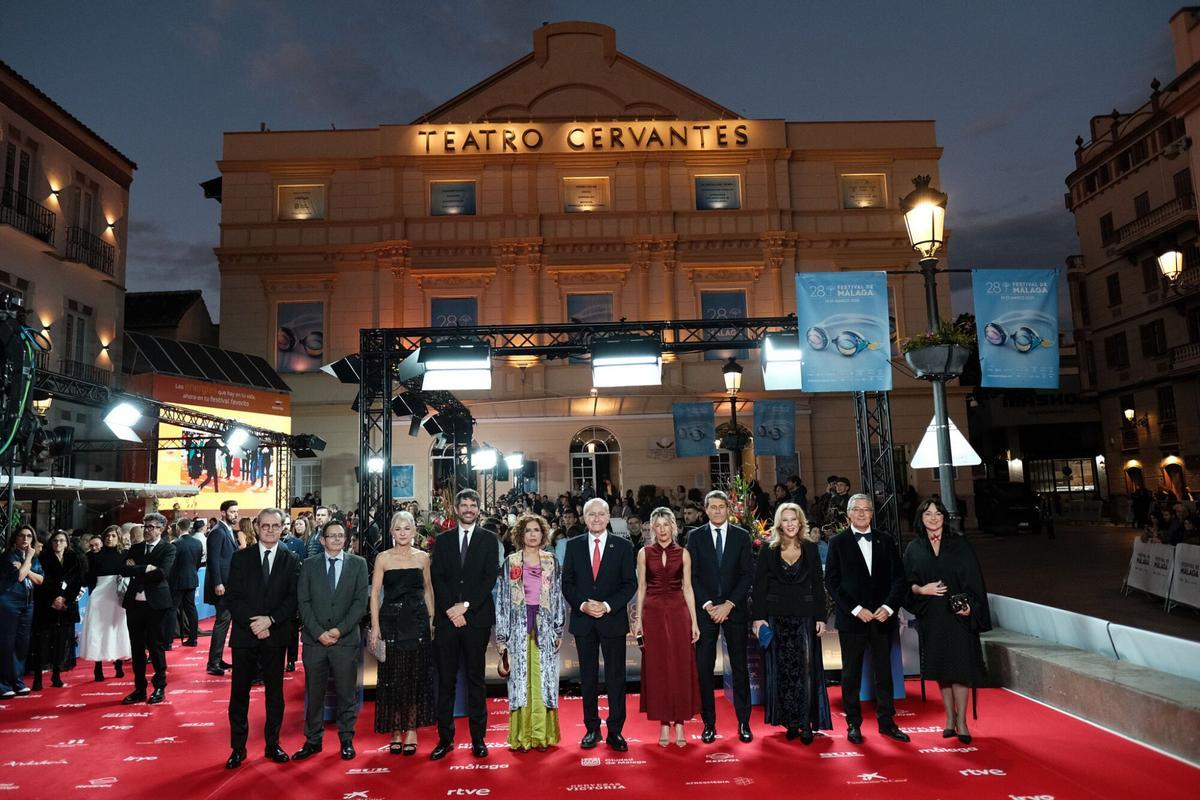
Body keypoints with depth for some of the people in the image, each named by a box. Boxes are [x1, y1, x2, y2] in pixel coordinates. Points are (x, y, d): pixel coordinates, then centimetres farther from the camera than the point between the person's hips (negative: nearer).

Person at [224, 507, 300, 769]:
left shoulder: (291, 560, 1)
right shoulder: (241, 557, 3)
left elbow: (294, 599, -3)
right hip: (244, 634, 0)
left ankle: (273, 744, 20)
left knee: (275, 691, 8)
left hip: (275, 635, 0)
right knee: (239, 692, 5)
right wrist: (253, 624, -13)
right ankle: (238, 748, 16)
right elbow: (232, 597, -3)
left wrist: (270, 620, -16)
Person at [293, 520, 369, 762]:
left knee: (346, 693, 6)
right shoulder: (308, 566, 7)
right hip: (314, 640, 1)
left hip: (346, 640, -1)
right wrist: (319, 632, -9)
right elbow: (303, 603, 1)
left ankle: (346, 740, 19)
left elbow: (360, 601, -3)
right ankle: (313, 740, 21)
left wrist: (340, 630, -11)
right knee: (313, 693, 8)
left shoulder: (358, 564, 3)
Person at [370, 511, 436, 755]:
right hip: (391, 622, -1)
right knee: (392, 677, 3)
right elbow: (375, 593, -1)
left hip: (417, 621, 1)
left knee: (416, 677, 4)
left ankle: (411, 730, 16)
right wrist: (375, 626, -7)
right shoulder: (383, 558, 0)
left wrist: (431, 620, 5)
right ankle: (395, 730, 17)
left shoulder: (422, 557, 5)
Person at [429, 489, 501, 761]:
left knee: (475, 679, 5)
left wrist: (465, 605, -11)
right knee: (446, 680, 4)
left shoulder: (489, 539, 5)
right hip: (446, 618, 2)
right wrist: (451, 609, -9)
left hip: (476, 617, -1)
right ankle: (445, 738, 13)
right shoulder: (442, 540, 11)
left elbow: (490, 578, -3)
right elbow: (437, 578, 3)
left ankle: (478, 738, 13)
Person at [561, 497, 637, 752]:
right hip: (583, 620, 2)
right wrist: (582, 605, -12)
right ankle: (592, 729, 22)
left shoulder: (623, 546, 0)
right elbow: (567, 583, 3)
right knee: (588, 676, 10)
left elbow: (630, 583, -3)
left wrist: (607, 606, -15)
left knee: (616, 677, 3)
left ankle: (615, 731, 14)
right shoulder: (574, 545, 4)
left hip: (613, 619, -1)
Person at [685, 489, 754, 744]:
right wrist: (709, 605, -9)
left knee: (740, 666, 6)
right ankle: (709, 723, 9)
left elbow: (747, 574, 0)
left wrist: (729, 604, -9)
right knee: (704, 667, 0)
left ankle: (744, 722, 16)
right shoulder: (696, 537, 4)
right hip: (705, 609, 0)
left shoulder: (742, 536, 4)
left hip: (734, 609, 0)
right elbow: (692, 575, 0)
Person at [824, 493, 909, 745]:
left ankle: (886, 721, 21)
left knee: (884, 671, 9)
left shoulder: (886, 540, 8)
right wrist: (856, 609, -12)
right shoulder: (838, 543, 0)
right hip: (851, 618, -2)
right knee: (851, 674, 5)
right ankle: (853, 724, 15)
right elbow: (832, 581, -4)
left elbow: (898, 577, 6)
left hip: (883, 617, 2)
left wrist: (888, 607, -8)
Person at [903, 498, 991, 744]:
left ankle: (961, 721, 5)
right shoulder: (914, 549, 5)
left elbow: (973, 578, -2)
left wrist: (970, 605, -15)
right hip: (930, 617, 2)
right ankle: (950, 717, 20)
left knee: (959, 667, -4)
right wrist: (921, 589, -13)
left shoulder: (959, 545, 1)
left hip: (957, 614, -2)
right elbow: (907, 583, 6)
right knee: (940, 668, 8)